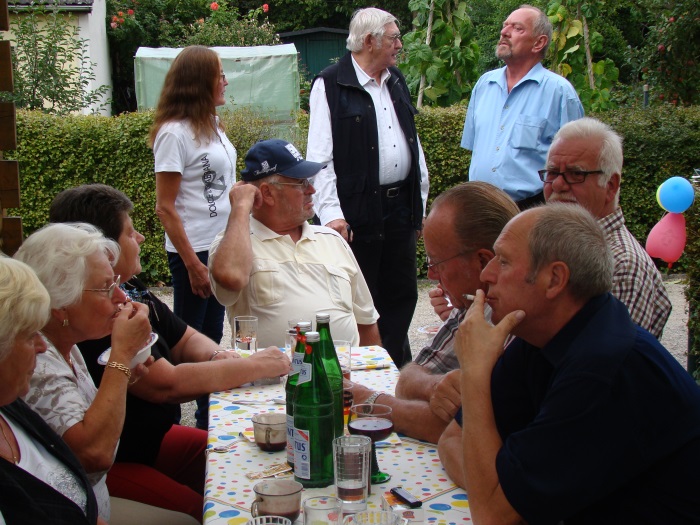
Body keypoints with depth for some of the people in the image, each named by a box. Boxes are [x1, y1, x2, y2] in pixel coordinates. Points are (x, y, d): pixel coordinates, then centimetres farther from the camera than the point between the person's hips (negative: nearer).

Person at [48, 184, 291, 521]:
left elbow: (185, 339, 17)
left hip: (151, 440, 10)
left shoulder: (131, 289, 6)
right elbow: (166, 385, -26)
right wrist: (255, 367, -16)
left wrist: (218, 357, -7)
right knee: (201, 511, -27)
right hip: (102, 467, -9)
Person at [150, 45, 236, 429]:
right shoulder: (174, 133, -13)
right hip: (194, 251, -8)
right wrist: (192, 264, -17)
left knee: (212, 338, 15)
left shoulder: (212, 127, 11)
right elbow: (165, 208, -15)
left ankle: (208, 419, 26)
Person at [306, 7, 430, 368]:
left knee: (401, 295, 13)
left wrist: (421, 201, 16)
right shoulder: (331, 85, -7)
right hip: (357, 212, -7)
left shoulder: (397, 82, 15)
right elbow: (320, 156, -12)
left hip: (401, 206, 7)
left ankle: (396, 369, 26)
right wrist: (331, 213, -19)